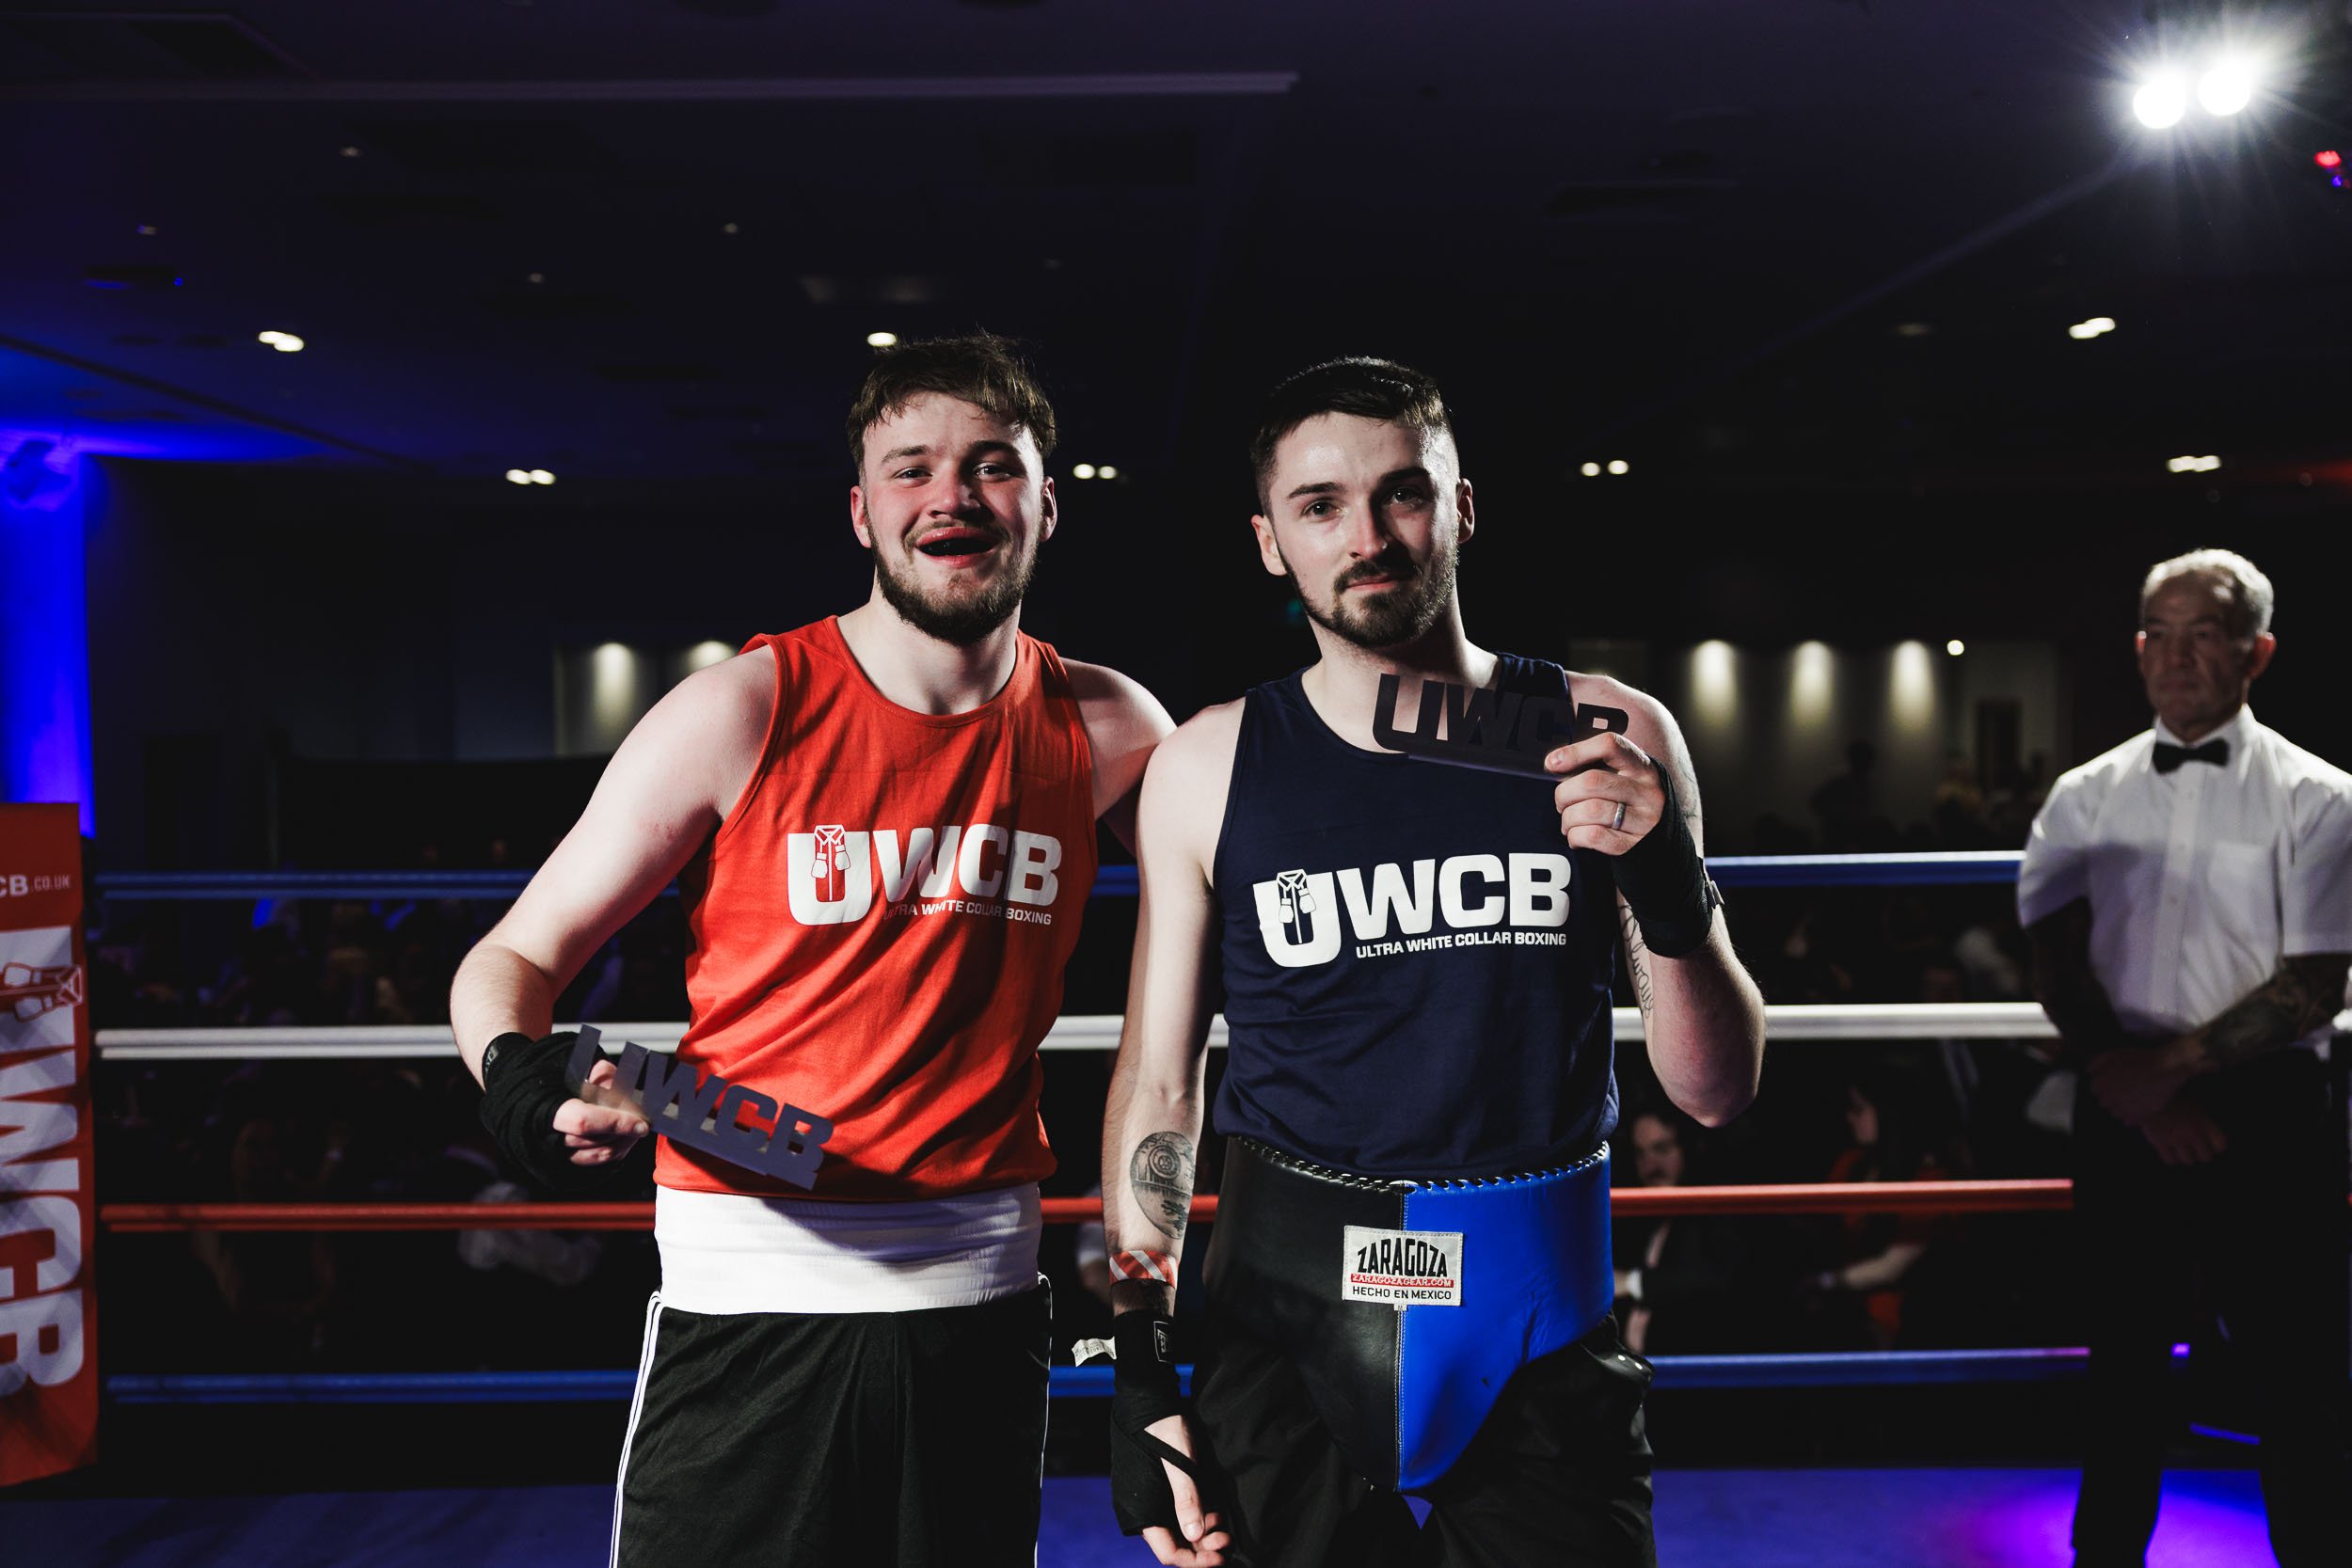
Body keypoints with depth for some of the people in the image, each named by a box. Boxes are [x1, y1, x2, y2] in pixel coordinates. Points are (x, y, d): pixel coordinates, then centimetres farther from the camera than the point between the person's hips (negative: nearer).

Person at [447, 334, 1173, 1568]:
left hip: (980, 1291, 3)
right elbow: (514, 959, -3)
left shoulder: (1104, 729, 1)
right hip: (750, 1291, -3)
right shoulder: (745, 711, -7)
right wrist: (523, 1086, -26)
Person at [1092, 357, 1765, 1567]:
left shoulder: (1606, 741, -2)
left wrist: (1668, 891, -18)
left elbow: (1717, 1092, 0)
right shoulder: (1208, 769, -2)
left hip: (1539, 1326, 1)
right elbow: (1159, 1081, 3)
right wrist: (1138, 1365, -4)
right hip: (1288, 1324, 0)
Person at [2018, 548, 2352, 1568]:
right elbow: (2054, 960, 3)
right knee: (2122, 1367, 13)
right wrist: (2127, 1081, -11)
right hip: (2123, 1112, 3)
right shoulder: (2087, 795, 9)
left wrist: (2171, 1066, -15)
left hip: (2261, 1113, -3)